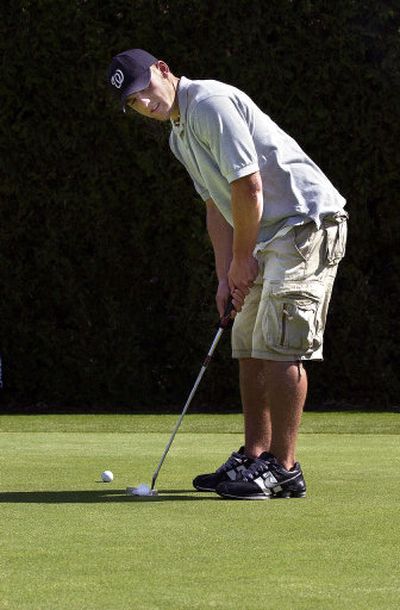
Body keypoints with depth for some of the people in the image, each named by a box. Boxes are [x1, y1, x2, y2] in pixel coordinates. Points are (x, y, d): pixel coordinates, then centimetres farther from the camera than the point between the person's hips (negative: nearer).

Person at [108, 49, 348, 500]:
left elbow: (249, 186, -20)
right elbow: (216, 204, 19)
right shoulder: (179, 136, 15)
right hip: (271, 235, 11)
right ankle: (254, 457, 16)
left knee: (279, 346, -13)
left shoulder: (211, 103, -17)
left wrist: (242, 259, -9)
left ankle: (283, 468, -12)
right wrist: (226, 276, 8)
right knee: (249, 347, 11)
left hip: (308, 220, -11)